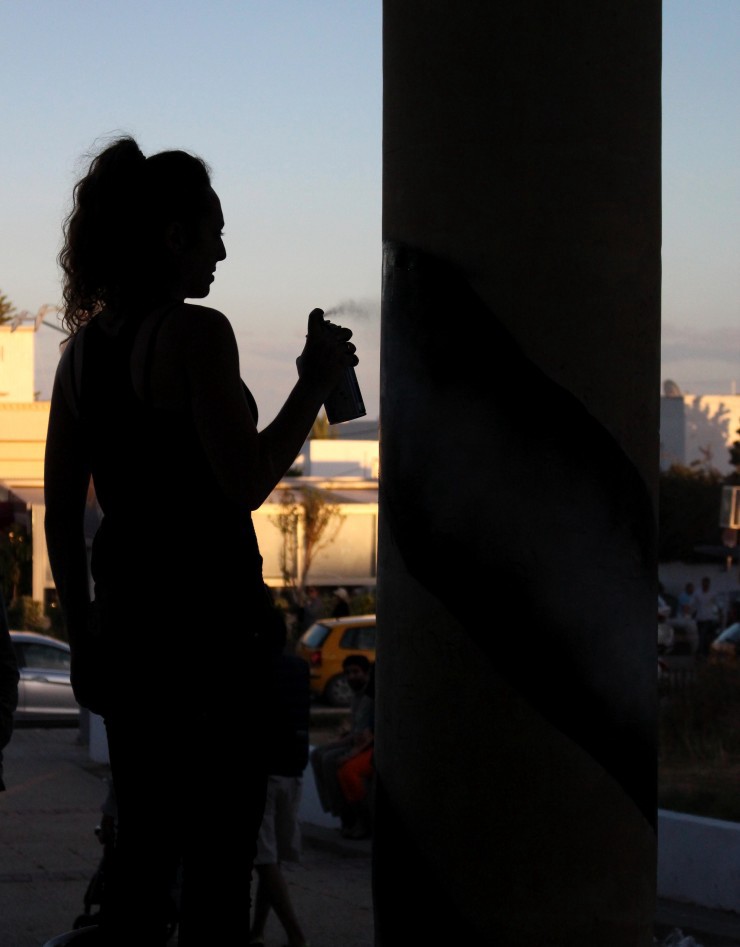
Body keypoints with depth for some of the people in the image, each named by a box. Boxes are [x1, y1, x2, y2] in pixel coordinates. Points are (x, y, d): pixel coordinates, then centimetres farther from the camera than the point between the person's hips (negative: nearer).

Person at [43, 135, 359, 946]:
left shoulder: (84, 346, 9)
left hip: (126, 613, 8)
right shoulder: (196, 334, -13)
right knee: (217, 865, -1)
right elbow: (246, 484, -18)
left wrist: (84, 637, 17)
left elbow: (61, 517, 11)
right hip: (211, 615, -8)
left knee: (143, 853, 15)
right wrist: (315, 385, -8)